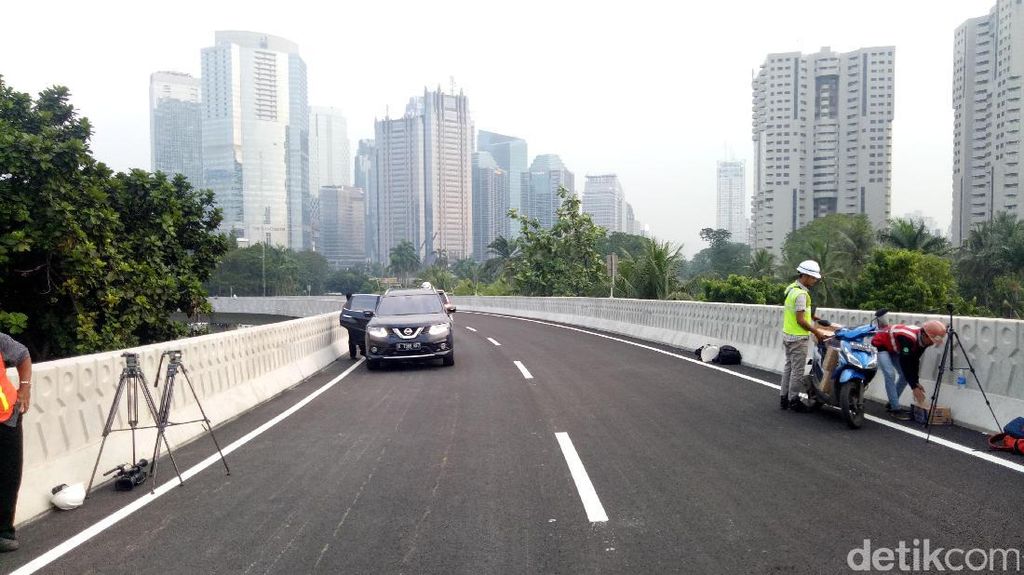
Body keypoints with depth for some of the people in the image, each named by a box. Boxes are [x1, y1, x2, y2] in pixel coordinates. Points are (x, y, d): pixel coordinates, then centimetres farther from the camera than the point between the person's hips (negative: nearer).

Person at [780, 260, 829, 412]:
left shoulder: (791, 288, 9)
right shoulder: (801, 294, -20)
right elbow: (800, 320, -21)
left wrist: (809, 315, 15)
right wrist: (816, 332, -12)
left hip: (788, 335, 10)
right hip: (798, 338, -10)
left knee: (789, 367, 15)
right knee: (797, 370, -1)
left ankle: (784, 397, 20)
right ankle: (793, 400, 6)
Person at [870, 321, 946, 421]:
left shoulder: (922, 340, -13)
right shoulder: (908, 339, -39)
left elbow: (915, 361, -2)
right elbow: (905, 364, -35)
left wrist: (916, 382, -7)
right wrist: (914, 387, -31)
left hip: (894, 349, 9)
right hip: (880, 345, -9)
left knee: (905, 375, 3)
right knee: (890, 374, -21)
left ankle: (891, 404, 15)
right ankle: (895, 409, -16)